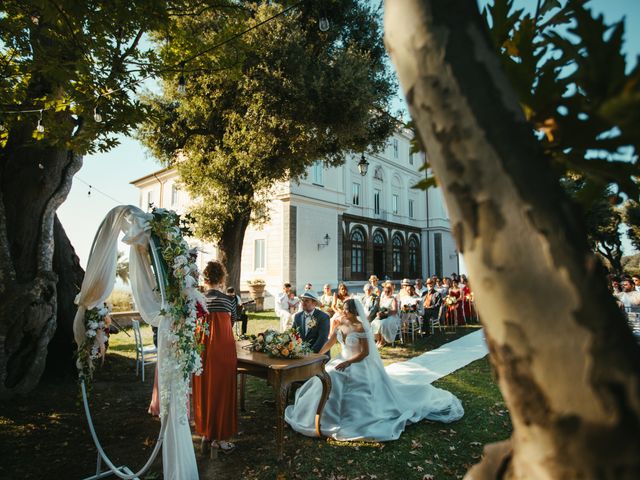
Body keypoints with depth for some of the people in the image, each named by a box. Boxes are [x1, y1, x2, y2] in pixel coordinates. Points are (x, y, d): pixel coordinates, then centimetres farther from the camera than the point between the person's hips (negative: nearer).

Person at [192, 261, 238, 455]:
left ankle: (206, 433, 31)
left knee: (203, 390, 17)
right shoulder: (229, 300, -7)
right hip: (223, 350, -3)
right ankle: (219, 438, 16)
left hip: (202, 350, 3)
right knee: (222, 391, 8)